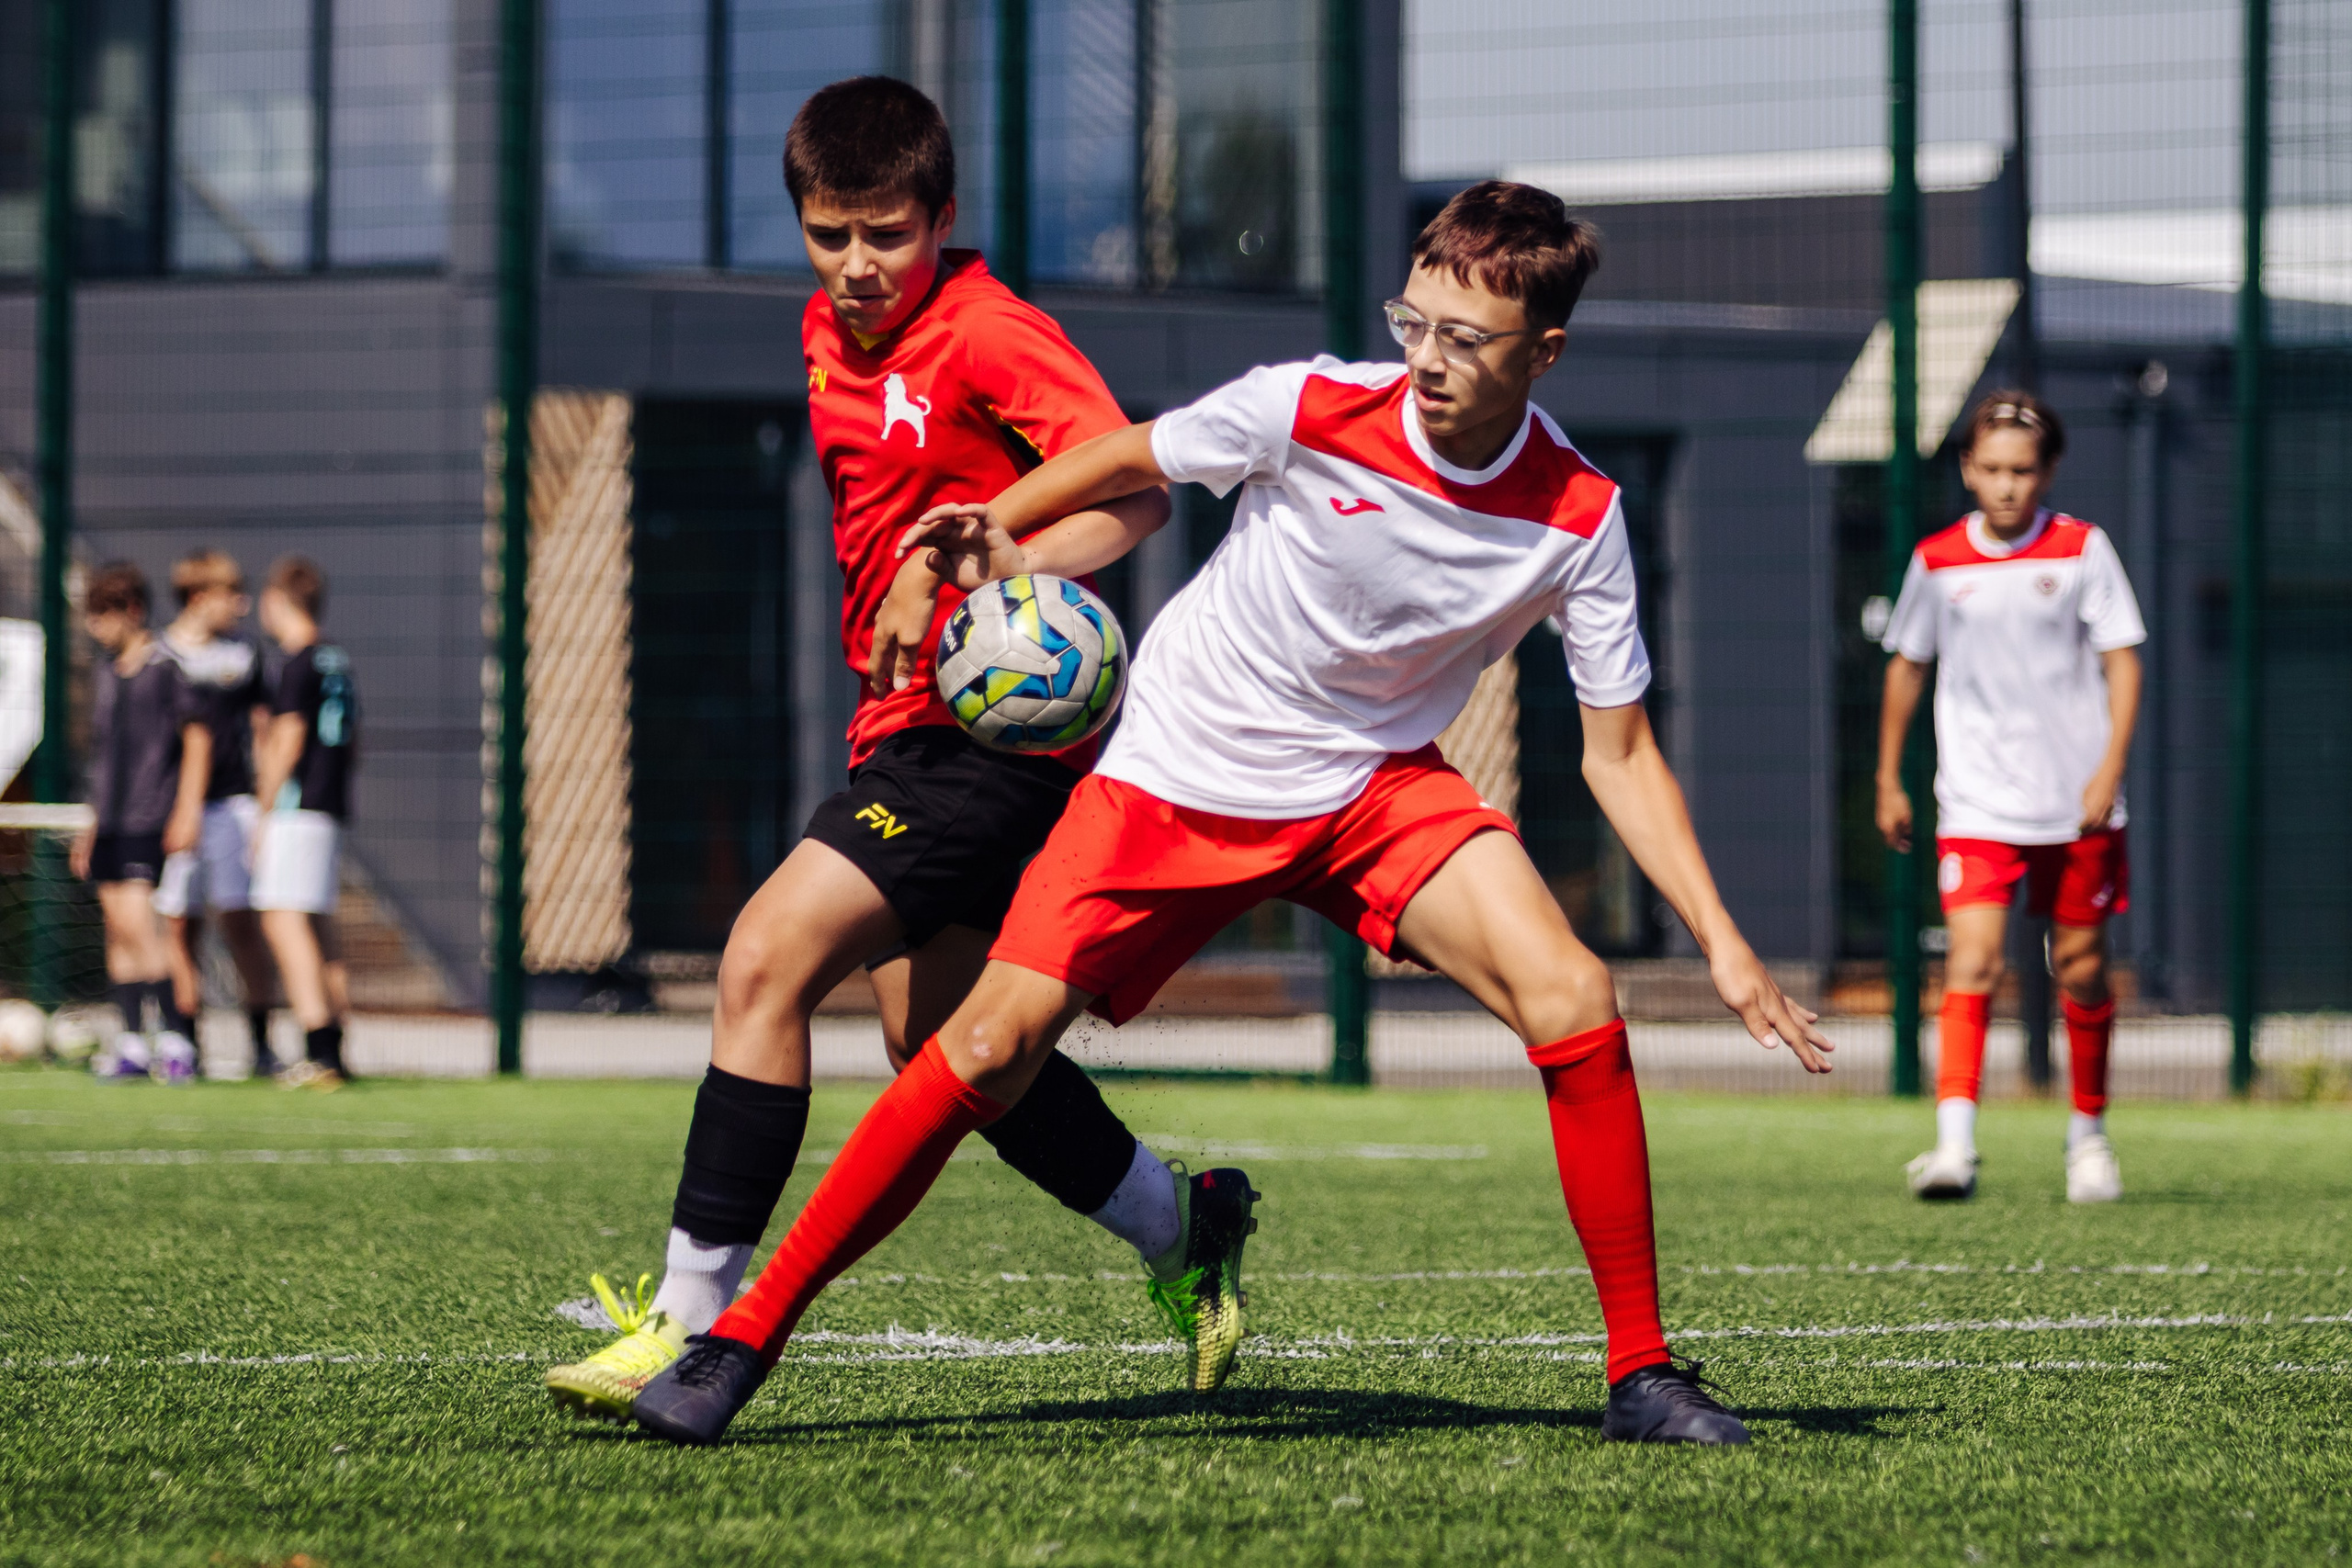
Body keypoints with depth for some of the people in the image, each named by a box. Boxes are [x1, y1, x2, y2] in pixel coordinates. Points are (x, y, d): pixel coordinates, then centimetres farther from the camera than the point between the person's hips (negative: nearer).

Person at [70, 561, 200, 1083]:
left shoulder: (165, 667, -8)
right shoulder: (108, 671, 15)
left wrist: (187, 811, -12)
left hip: (147, 819, -8)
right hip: (110, 819, 8)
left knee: (136, 922, -16)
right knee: (117, 930, 5)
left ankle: (175, 1038, -13)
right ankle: (130, 1044, 8)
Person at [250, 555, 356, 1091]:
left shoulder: (300, 663, -10)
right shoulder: (338, 662, 16)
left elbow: (288, 741, -15)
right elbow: (352, 745, 22)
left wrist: (265, 812, -11)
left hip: (296, 805, -9)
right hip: (332, 806, 9)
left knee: (284, 918, -13)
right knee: (317, 928, 14)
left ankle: (318, 1051, -22)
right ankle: (332, 1054, 17)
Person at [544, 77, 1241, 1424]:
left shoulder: (989, 336, -14)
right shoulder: (830, 333, 13)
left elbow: (1137, 491, -26)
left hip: (994, 733, -10)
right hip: (908, 730, 10)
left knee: (766, 959, -19)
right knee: (937, 1044, 14)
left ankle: (697, 1317, -18)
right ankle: (1181, 1229, 32)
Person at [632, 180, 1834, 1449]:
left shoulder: (1580, 520, -15)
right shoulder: (1310, 409, -21)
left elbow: (1619, 754, -7)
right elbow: (1120, 466, -1)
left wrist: (1722, 943, -13)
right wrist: (982, 542, -10)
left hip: (1375, 788, 1)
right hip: (1178, 769, -1)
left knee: (1573, 1001, -21)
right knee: (993, 1043, -13)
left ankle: (1640, 1372, -8)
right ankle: (747, 1334, -1)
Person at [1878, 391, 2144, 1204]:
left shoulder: (2082, 549, -2)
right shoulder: (1937, 561, 2)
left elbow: (2121, 659, -1)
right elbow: (1906, 666, 14)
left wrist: (2110, 767, -12)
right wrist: (1888, 782, 15)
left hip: (2075, 800, 0)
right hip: (1975, 802, 0)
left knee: (2081, 968, 8)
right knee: (1972, 959, -15)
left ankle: (2088, 1131, 27)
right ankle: (1954, 1143, -23)